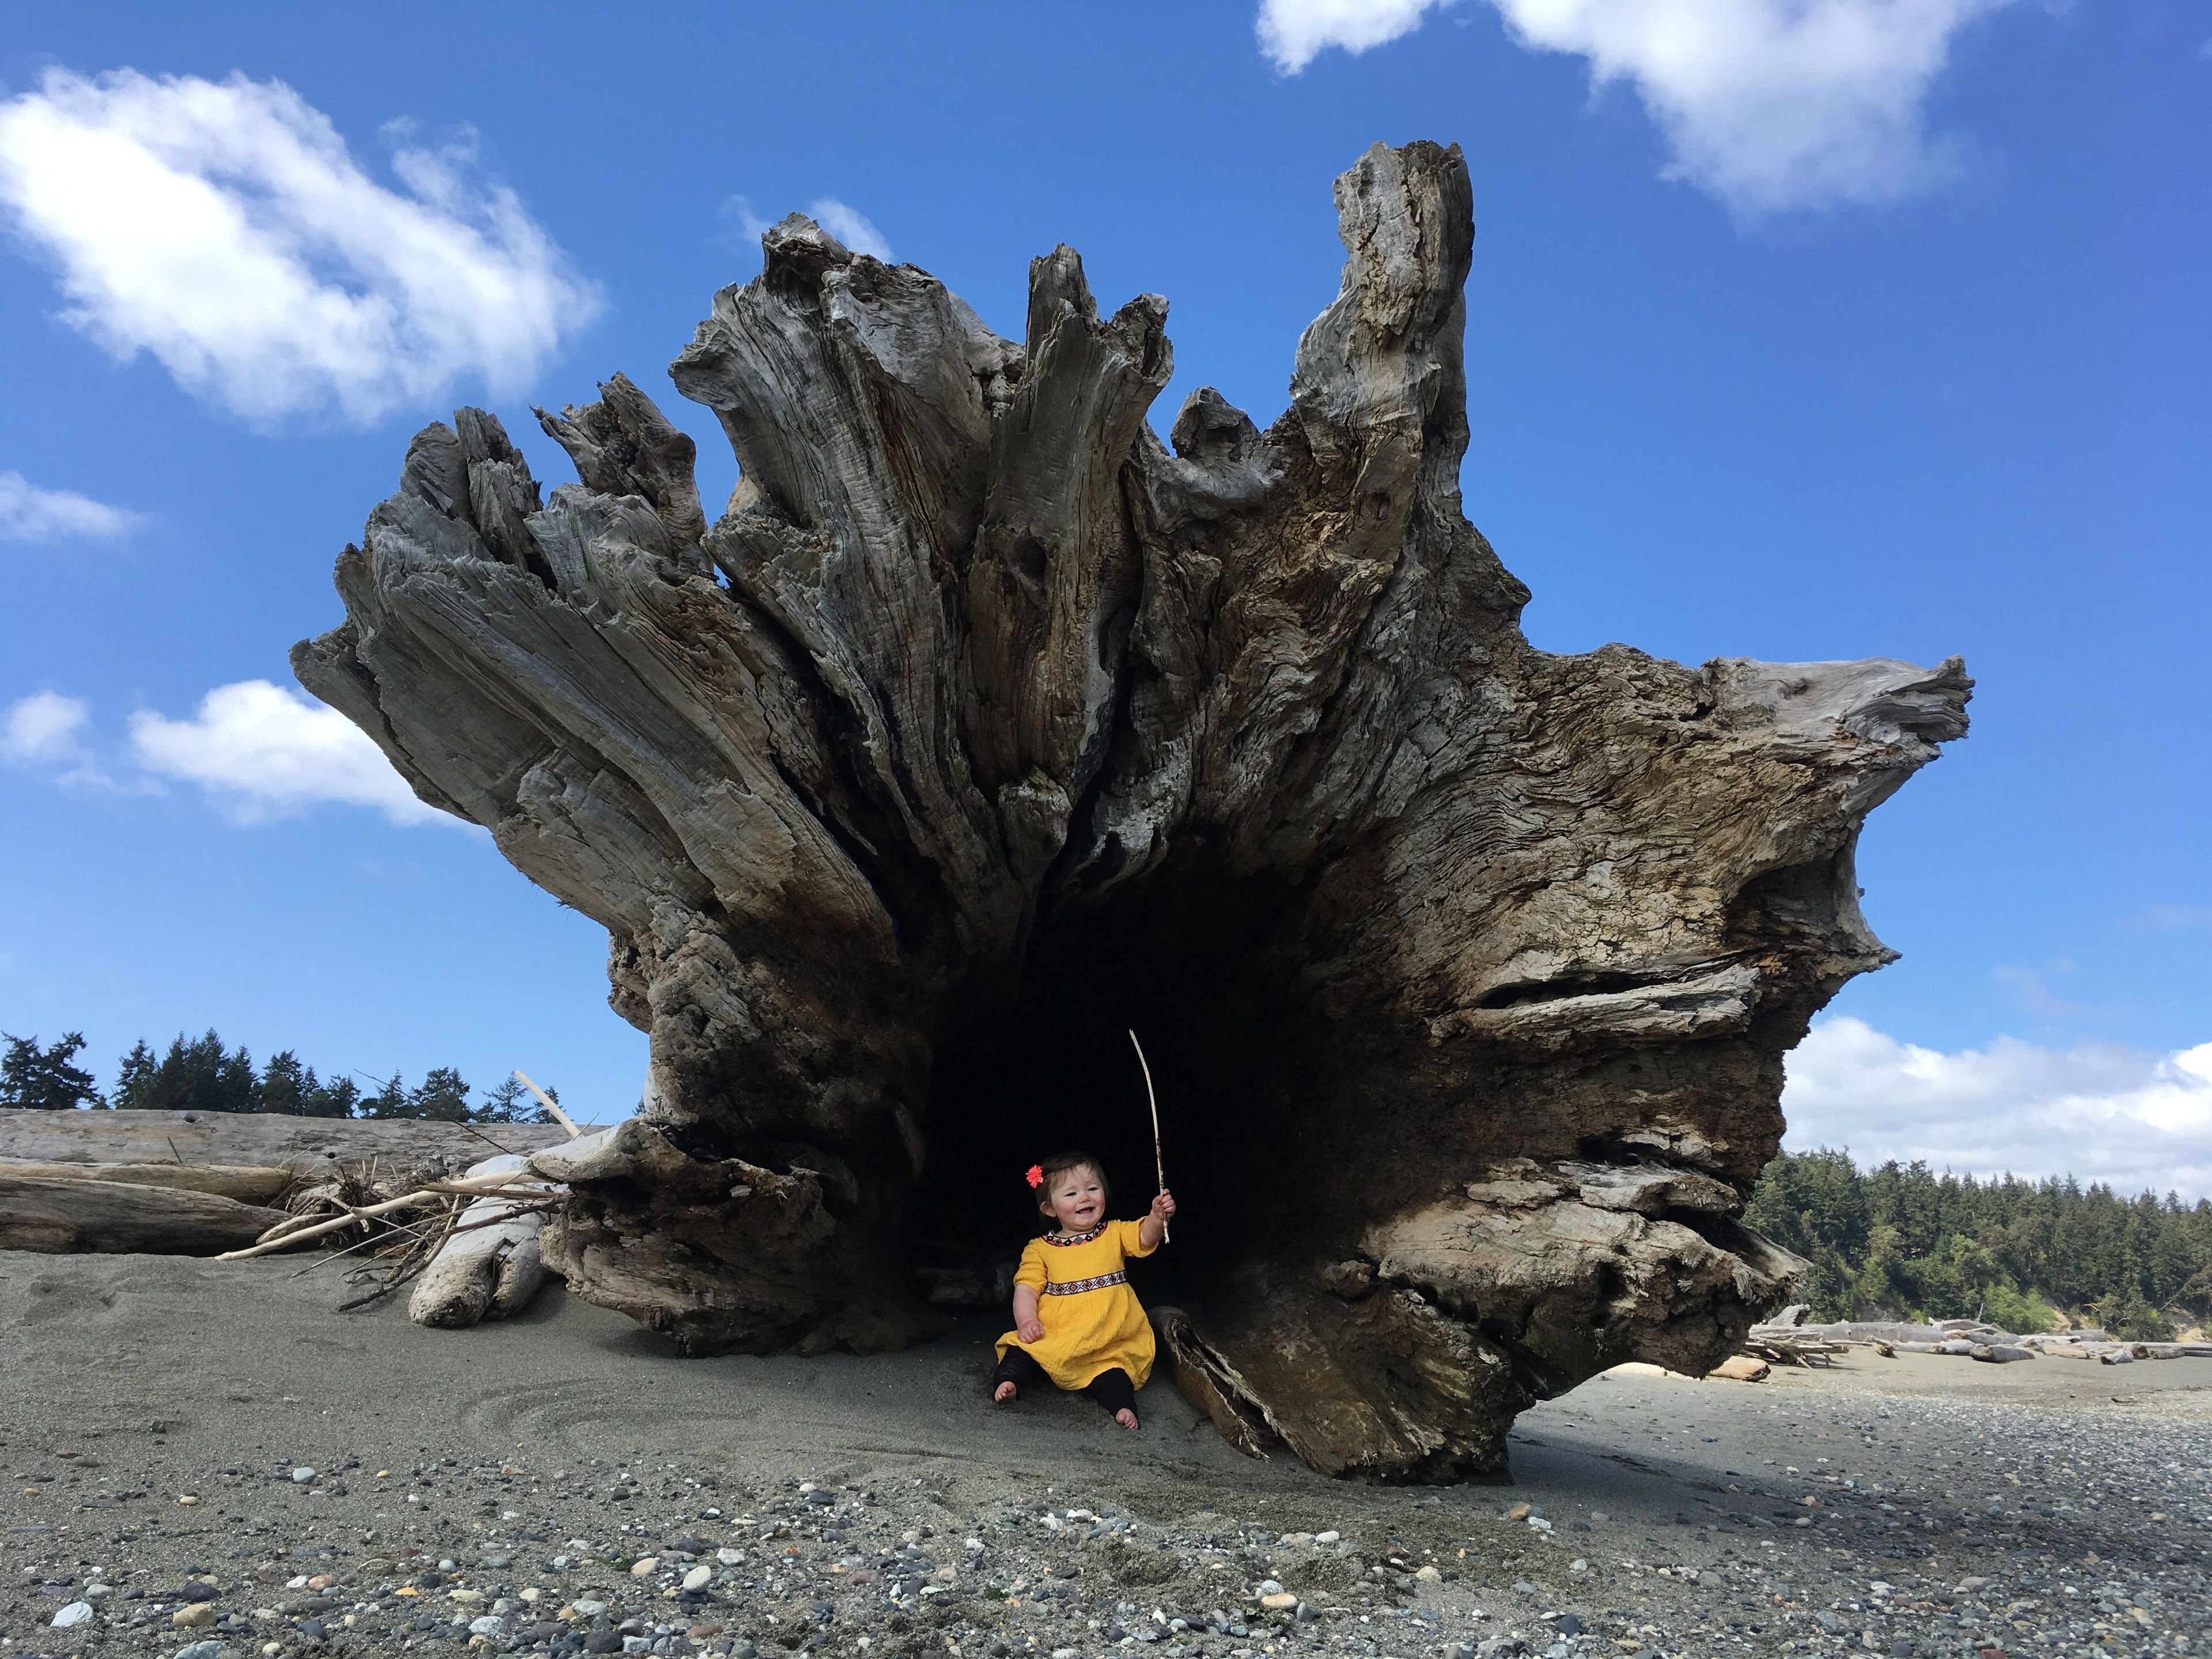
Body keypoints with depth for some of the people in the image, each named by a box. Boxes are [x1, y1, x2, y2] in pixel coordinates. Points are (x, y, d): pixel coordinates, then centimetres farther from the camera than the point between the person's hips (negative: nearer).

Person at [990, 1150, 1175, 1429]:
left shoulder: (1114, 1234, 11)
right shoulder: (1040, 1250, 9)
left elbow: (1145, 1237, -5)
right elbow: (1027, 1289, 4)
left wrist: (1158, 1217, -26)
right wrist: (1027, 1321, -14)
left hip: (1109, 1342, -1)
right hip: (1053, 1337, 1)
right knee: (1024, 1352, -24)